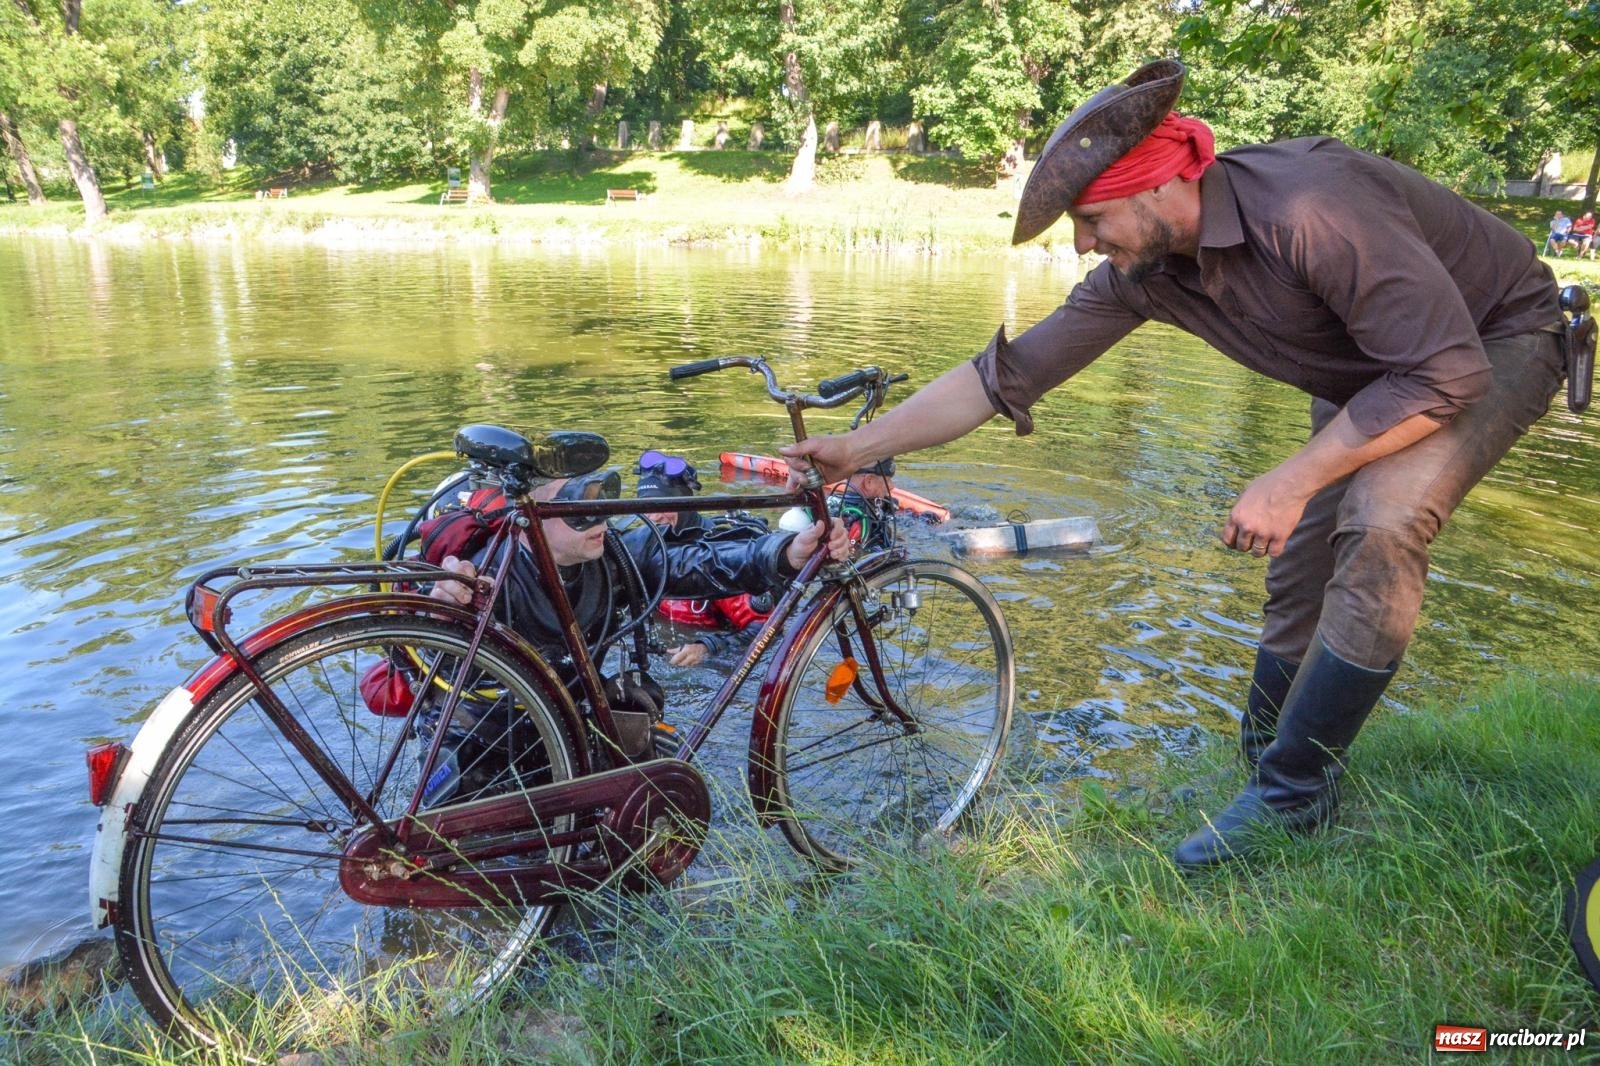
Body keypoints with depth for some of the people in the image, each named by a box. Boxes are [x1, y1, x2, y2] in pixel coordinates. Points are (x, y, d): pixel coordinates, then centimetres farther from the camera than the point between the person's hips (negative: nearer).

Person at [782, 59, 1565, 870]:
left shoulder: (1309, 210, -38)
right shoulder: (1142, 272, -16)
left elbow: (1447, 372, -33)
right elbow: (1006, 374, -14)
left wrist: (1293, 481, -32)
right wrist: (855, 449, -17)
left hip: (1495, 343, -6)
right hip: (1368, 376, 7)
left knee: (1380, 525, -30)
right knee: (1299, 577, 5)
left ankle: (1293, 794, -15)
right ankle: (1265, 757, 27)